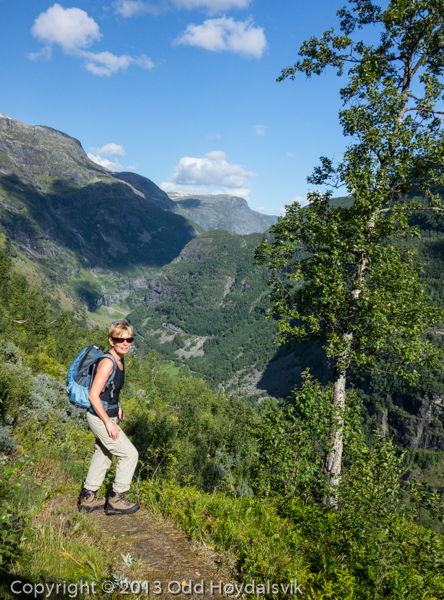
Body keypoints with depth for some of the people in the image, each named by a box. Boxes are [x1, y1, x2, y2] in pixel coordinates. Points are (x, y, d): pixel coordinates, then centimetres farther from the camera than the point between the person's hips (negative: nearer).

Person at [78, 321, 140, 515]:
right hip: (100, 418, -9)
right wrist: (108, 422, -23)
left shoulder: (119, 360, 4)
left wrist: (117, 407, 19)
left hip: (107, 415, 9)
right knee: (130, 454, -1)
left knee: (103, 455, 21)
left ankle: (87, 498, 35)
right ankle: (116, 500, 13)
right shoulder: (107, 362, -24)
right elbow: (93, 395, -25)